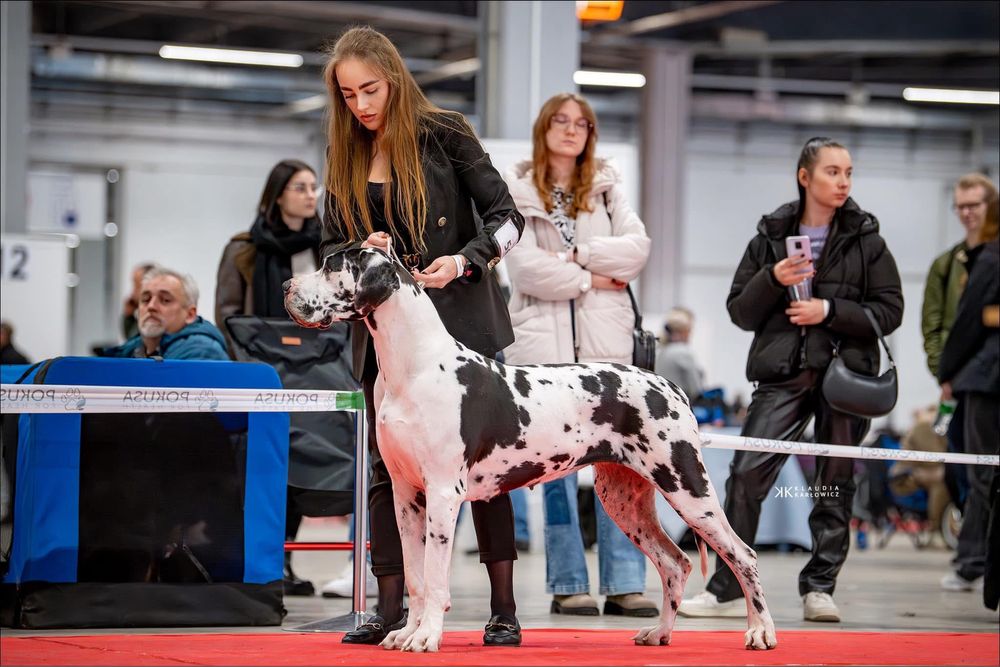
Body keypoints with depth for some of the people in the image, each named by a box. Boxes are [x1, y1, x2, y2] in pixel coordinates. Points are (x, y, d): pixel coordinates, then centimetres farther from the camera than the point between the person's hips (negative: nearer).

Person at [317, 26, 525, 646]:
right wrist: (362, 252, -8)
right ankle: (390, 611, 5)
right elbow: (333, 249, 14)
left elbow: (506, 217, -3)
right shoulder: (345, 159, 9)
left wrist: (463, 261, -20)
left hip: (461, 318, -4)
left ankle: (505, 610, 1)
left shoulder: (445, 134, -4)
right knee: (389, 467, 2)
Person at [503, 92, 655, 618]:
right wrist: (589, 280, -5)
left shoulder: (606, 188, 15)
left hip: (605, 343, 2)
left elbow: (636, 248, 1)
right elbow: (525, 268, -7)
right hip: (544, 342, -2)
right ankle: (567, 585, 3)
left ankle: (624, 585, -3)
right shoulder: (517, 193, 4)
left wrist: (577, 255, -8)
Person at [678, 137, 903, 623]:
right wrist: (773, 280, -9)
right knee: (747, 473, -10)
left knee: (836, 482, 2)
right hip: (783, 374, 0)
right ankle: (728, 591, -5)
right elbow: (740, 312, 9)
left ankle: (819, 588, 12)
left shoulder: (865, 240, 6)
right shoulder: (771, 236, 9)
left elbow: (889, 311, 2)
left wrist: (830, 310, -11)